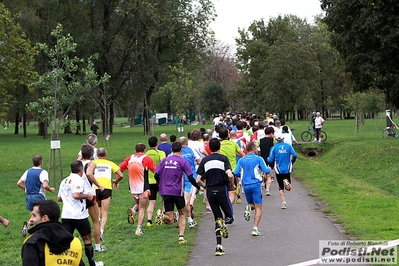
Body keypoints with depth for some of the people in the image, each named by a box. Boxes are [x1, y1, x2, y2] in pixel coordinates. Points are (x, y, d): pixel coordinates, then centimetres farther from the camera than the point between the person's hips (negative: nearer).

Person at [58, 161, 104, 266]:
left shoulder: (64, 181, 13)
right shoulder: (78, 180, -11)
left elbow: (59, 198, 20)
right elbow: (76, 195, -24)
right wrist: (87, 196, -9)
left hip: (65, 215, 6)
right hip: (79, 215, -6)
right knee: (87, 239, 13)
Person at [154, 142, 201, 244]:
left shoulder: (164, 161, 8)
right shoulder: (183, 162, -3)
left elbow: (156, 175, 4)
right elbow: (190, 178, -9)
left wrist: (161, 185, 23)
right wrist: (198, 187, 7)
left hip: (165, 192, 2)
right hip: (178, 192, -2)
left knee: (170, 220, 3)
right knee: (181, 214, 19)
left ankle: (161, 215, -29)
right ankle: (181, 237, 8)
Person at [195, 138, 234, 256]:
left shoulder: (204, 160, 5)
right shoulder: (223, 158, -4)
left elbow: (198, 180, 2)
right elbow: (230, 175, -17)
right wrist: (232, 184, 2)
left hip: (210, 191, 3)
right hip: (222, 190, -3)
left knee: (217, 218, 12)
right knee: (229, 216, 13)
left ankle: (219, 246, 1)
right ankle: (224, 222, -24)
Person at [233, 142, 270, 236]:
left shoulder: (241, 160, 8)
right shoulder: (258, 159, -2)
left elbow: (236, 173, 1)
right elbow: (266, 171, -7)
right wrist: (269, 169, 16)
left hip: (245, 185, 4)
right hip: (256, 184, -4)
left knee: (252, 204, 24)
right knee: (258, 208, 1)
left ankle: (248, 208, -13)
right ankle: (255, 229, -12)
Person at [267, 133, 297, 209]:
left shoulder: (274, 148, -5)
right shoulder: (288, 146, 0)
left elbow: (270, 160, -8)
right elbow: (294, 155, -9)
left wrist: (268, 159, 16)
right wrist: (292, 162, 10)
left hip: (278, 170, -1)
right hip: (288, 169, 1)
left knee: (281, 187, 10)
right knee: (289, 188, 16)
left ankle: (283, 202, -1)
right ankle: (286, 181, -17)